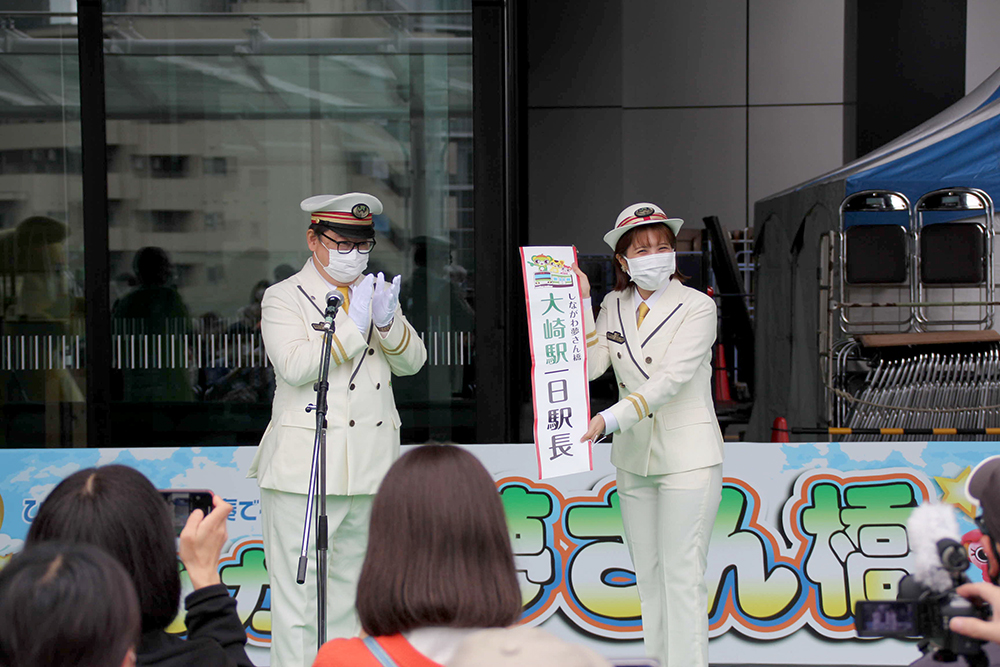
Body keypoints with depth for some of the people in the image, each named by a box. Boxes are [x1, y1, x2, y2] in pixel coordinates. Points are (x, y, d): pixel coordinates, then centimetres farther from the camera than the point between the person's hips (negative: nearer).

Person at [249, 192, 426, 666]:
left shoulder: (377, 290, 15)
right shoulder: (283, 298, -1)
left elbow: (411, 362, 9)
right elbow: (294, 367, -16)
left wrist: (388, 322, -10)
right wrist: (353, 325, -17)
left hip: (368, 468, 5)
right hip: (303, 471, -5)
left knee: (350, 591, 15)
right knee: (297, 597, -5)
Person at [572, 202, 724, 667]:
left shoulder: (697, 307, -9)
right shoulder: (613, 306, 6)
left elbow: (671, 379, -21)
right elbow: (590, 367, -6)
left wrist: (610, 420, -30)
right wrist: (580, 303, -10)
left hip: (688, 456, -5)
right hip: (633, 455, 6)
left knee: (682, 575, -7)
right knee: (647, 573, 14)